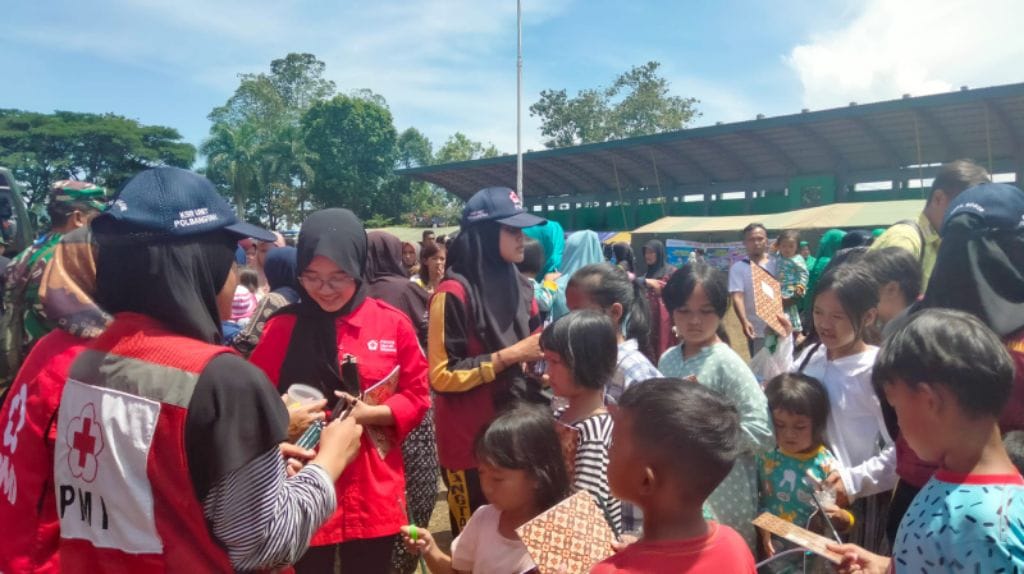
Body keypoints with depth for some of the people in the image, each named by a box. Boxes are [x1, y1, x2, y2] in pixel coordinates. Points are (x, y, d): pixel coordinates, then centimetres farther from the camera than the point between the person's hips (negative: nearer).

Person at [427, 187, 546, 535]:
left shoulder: (518, 286, 7)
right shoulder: (454, 293, -14)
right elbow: (442, 375, -16)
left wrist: (540, 352, -3)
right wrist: (509, 355, -19)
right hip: (470, 444, -6)